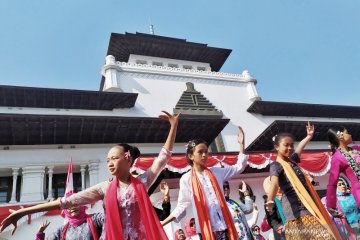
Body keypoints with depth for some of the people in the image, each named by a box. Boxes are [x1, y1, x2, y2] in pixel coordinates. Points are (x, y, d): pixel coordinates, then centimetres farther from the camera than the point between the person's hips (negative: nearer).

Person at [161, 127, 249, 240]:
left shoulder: (216, 172, 7)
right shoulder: (186, 179, -1)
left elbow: (239, 167, 12)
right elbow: (182, 205, 2)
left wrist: (241, 144, 5)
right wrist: (162, 223, -7)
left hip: (224, 226, 3)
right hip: (205, 229, -3)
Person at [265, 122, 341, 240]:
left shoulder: (292, 161, 17)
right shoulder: (276, 165, -7)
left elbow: (299, 148, 36)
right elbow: (274, 183, -25)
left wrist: (309, 136, 46)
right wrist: (270, 201, -40)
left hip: (309, 208, 8)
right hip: (296, 210, -8)